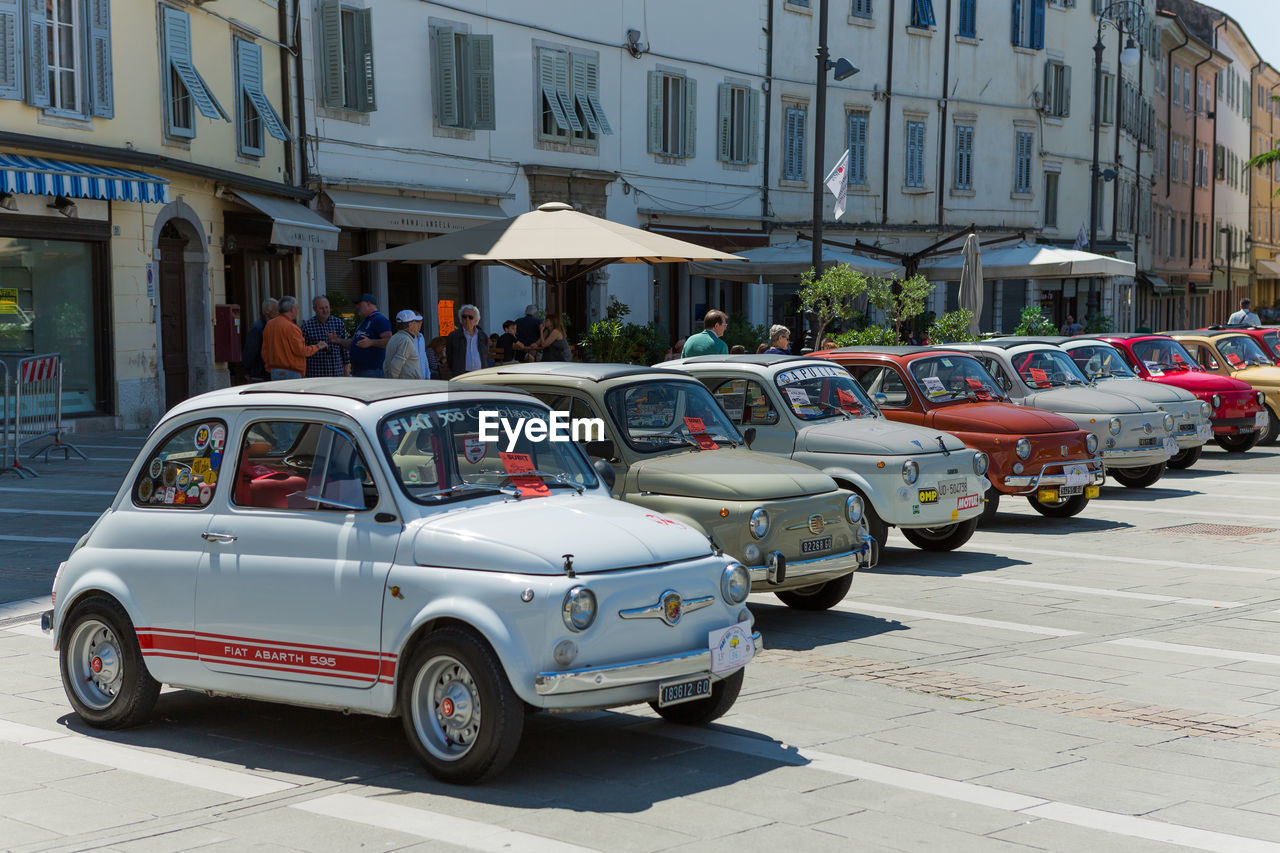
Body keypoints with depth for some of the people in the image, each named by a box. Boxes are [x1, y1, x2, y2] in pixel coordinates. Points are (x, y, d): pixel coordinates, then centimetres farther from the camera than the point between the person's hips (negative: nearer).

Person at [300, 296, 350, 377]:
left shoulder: (339, 324, 5)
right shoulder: (307, 326, -1)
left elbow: (345, 347, 10)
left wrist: (347, 365, 8)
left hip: (337, 372, 2)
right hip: (315, 373, -2)